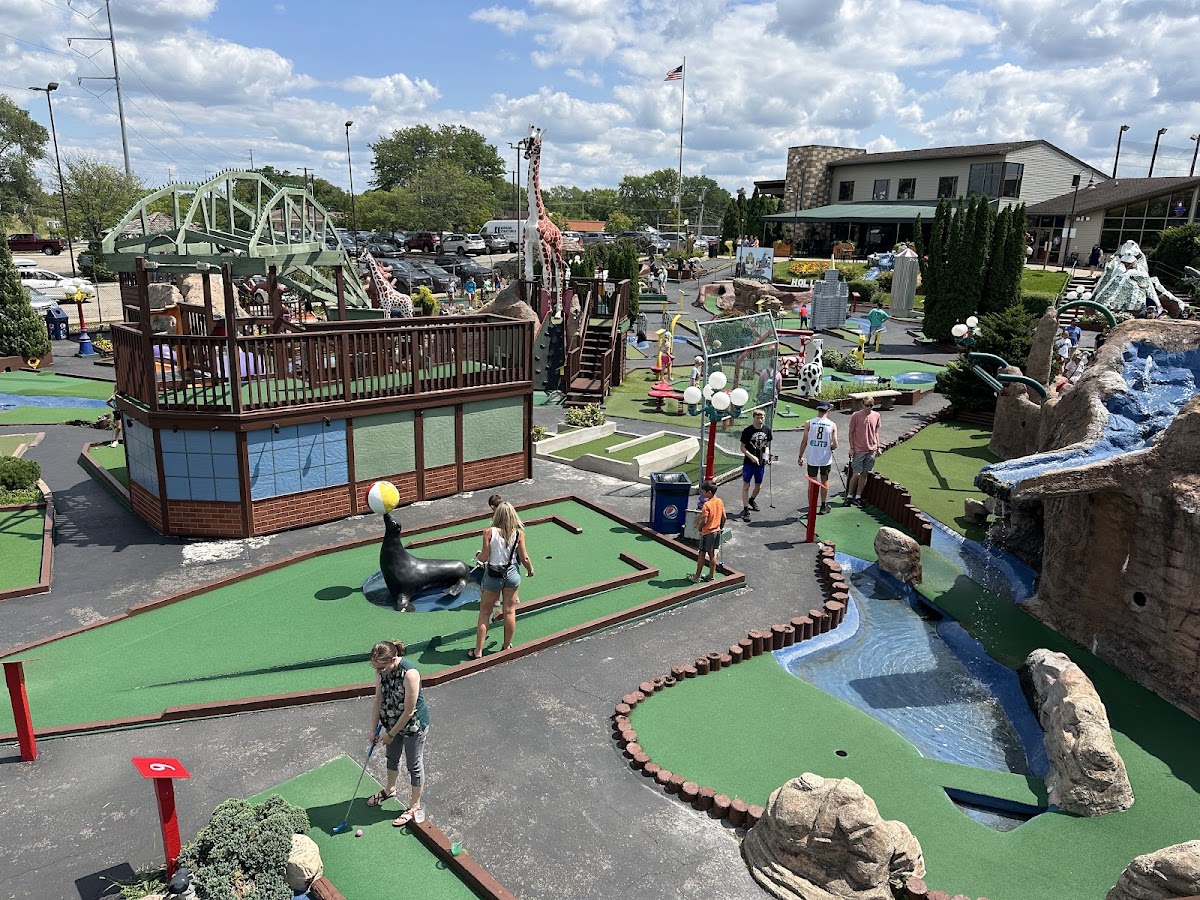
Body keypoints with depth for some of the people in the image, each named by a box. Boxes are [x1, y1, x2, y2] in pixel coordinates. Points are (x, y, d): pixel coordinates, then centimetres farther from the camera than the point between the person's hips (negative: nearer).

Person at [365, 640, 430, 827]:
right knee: (392, 757, 28)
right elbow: (378, 699, -2)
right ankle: (390, 789, 54)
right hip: (393, 721, 7)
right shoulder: (382, 670, -15)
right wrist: (374, 729, 0)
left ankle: (415, 806, 31)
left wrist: (391, 734, -16)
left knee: (414, 765, 12)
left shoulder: (410, 674, -37)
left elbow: (409, 711, -28)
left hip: (413, 725, -7)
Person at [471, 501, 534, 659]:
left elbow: (484, 558, -15)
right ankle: (506, 646, 27)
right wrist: (530, 570, 14)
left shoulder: (489, 532, -17)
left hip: (493, 576, -2)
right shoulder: (518, 533, -11)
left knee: (484, 613, 11)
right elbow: (525, 558, -5)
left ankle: (478, 651, 14)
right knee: (509, 612, 14)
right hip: (512, 575, 2)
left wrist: (477, 554, 8)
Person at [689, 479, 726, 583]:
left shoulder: (706, 505, -22)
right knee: (712, 554, 15)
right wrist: (720, 527, 19)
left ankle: (697, 576, 13)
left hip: (707, 532, -7)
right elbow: (724, 517, 6)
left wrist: (700, 528, -4)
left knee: (702, 554, 4)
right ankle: (712, 575, 21)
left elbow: (704, 521, -23)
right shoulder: (720, 501, -1)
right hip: (717, 531, 7)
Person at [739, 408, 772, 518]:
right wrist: (751, 457, -20)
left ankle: (751, 500, 45)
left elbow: (767, 445, 13)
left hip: (761, 463, 4)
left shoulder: (767, 430, 1)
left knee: (758, 486, 17)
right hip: (748, 463, -4)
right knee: (746, 486, -2)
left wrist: (766, 456, -4)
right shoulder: (747, 430, -11)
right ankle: (745, 509, 5)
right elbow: (743, 448, -7)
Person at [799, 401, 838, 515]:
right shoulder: (832, 425, -5)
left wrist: (801, 456, 4)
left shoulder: (809, 423, -7)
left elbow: (804, 442, -5)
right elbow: (835, 445, -6)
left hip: (812, 458, 0)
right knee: (824, 481, 18)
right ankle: (823, 507, 28)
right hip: (826, 459, 0)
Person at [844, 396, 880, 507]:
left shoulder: (876, 416, 4)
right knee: (856, 474, -2)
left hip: (871, 450, 4)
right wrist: (851, 448, -6)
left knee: (864, 474, 9)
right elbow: (851, 432, -3)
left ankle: (858, 497, 18)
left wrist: (878, 447, 12)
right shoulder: (856, 416, -8)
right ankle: (849, 496, 13)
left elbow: (876, 432, 14)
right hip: (858, 451, -4)